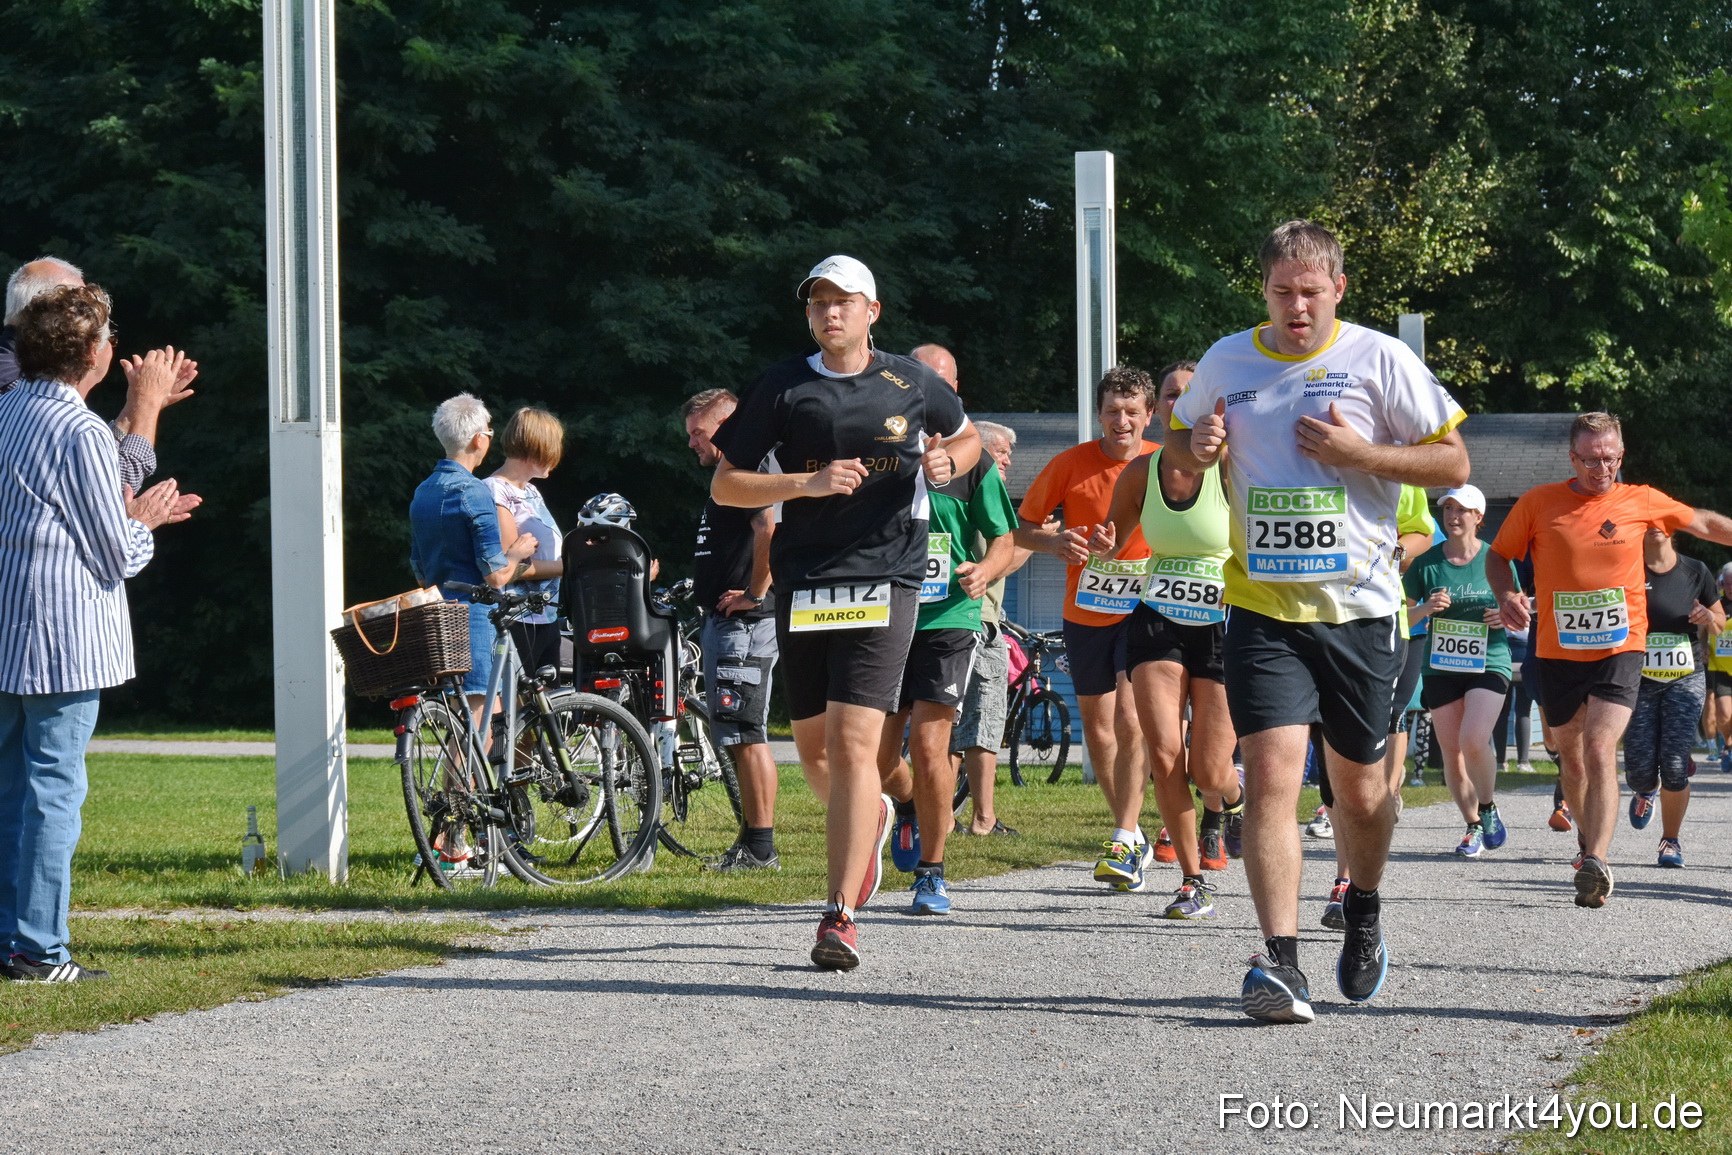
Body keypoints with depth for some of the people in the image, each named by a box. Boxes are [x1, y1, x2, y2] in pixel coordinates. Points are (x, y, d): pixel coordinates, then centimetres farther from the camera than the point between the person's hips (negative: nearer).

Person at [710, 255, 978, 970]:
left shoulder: (911, 383, 6)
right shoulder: (783, 387, 4)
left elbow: (968, 436, 26)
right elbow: (725, 486, 3)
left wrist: (949, 462, 2)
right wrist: (809, 482, -11)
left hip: (883, 581, -2)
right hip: (803, 584, 2)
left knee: (854, 745, -14)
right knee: (814, 749, 12)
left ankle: (841, 916, -14)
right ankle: (871, 815, 47)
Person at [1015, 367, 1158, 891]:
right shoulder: (1071, 464, -5)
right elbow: (1022, 527, 1)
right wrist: (1052, 541, -20)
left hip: (1144, 609, -3)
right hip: (1085, 612, 3)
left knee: (1130, 721, -18)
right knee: (1097, 725, 11)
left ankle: (1124, 844, -18)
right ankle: (1133, 835, 27)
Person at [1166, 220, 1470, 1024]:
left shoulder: (1380, 360, -2)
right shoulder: (1227, 362, 6)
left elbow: (1453, 463, 0)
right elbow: (1179, 445, 22)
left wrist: (1359, 453, -14)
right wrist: (1194, 447, -3)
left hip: (1359, 607, -1)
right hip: (1262, 607, 1)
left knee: (1359, 787, 11)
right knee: (1270, 771, -16)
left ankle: (1364, 914, 41)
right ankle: (1281, 964, -20)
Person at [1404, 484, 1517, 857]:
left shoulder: (1496, 560, 2)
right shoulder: (1427, 562, 3)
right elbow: (1402, 616, 6)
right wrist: (1426, 608, -14)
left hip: (1488, 664, -2)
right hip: (1441, 668, 2)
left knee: (1474, 740, -22)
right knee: (1451, 753, 3)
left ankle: (1488, 808, 3)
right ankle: (1473, 827, 20)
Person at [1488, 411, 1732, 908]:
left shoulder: (1641, 502, 2)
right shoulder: (1539, 503, -1)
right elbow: (1498, 555, 8)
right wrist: (1505, 593, -11)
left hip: (1620, 649, -2)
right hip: (1558, 653, 2)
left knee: (1599, 748, -19)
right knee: (1571, 757, 13)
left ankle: (1595, 864, -26)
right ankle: (1588, 841, 36)